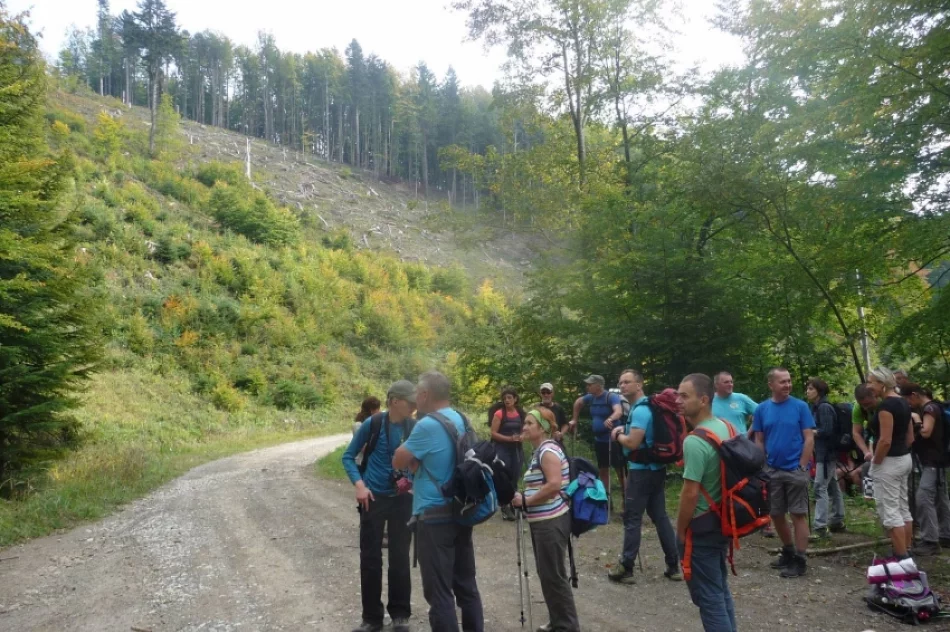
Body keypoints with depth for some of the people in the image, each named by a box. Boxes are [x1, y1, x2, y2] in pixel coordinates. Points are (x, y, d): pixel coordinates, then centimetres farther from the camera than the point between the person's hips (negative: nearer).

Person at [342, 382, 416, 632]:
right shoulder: (372, 424, -11)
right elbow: (348, 457, -1)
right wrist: (359, 484, -14)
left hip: (402, 499, 1)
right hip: (374, 498, -1)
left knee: (400, 557, 8)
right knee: (370, 558, 6)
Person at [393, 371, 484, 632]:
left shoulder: (428, 425, -20)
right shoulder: (462, 421, 6)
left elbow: (398, 462, -10)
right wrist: (416, 474, 9)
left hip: (435, 516, -8)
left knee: (439, 591, 1)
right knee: (466, 584, 16)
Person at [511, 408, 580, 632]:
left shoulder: (548, 451, -17)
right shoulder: (540, 451, 13)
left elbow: (554, 485, -27)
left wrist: (526, 501, -18)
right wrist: (525, 499, 5)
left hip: (552, 521, -10)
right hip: (543, 520, 10)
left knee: (554, 575, -2)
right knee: (547, 574, 17)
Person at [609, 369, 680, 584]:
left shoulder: (640, 410, -18)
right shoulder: (644, 407, 13)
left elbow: (633, 443, -25)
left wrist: (618, 435, -6)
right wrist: (624, 430, 10)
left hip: (642, 471, -10)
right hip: (655, 469, 10)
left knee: (632, 519, -2)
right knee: (660, 517, 12)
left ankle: (626, 569, 4)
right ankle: (674, 565, 16)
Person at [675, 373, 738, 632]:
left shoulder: (695, 441, -25)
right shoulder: (726, 428, 2)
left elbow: (690, 493, -25)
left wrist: (680, 531, -13)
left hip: (700, 530, -9)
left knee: (708, 597, 3)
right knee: (721, 589, 21)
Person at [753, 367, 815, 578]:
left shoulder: (800, 406, -6)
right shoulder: (762, 409, 2)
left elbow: (809, 439, -6)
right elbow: (759, 441, 7)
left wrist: (802, 467, -10)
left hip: (795, 470, -4)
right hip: (772, 471, 4)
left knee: (798, 514, 2)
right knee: (776, 514, 12)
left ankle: (799, 560, 10)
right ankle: (788, 551, 31)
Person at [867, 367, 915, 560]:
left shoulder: (886, 405, -20)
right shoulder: (903, 403, 10)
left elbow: (885, 440, -23)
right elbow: (910, 437, 15)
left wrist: (875, 463, -12)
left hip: (889, 463, -10)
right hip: (904, 460, 10)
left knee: (890, 512, -3)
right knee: (903, 509, 15)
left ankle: (902, 557, -1)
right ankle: (906, 553, 22)